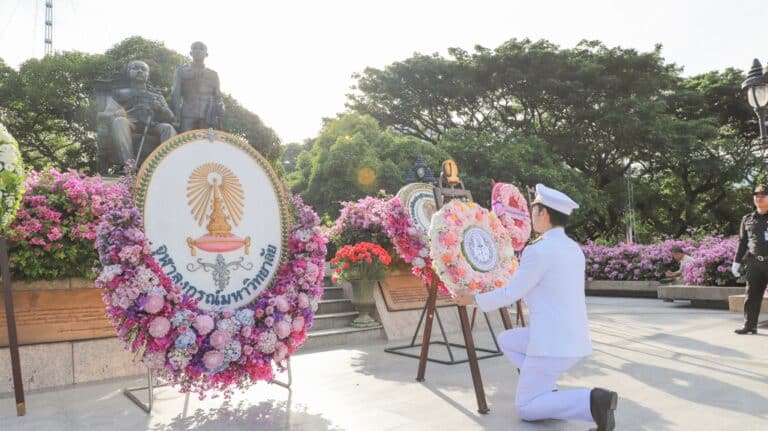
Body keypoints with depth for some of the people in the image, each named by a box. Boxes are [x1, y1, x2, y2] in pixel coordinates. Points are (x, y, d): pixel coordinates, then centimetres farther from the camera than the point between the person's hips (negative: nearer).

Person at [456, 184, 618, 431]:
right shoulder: (574, 249, 10)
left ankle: (593, 401, -13)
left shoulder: (538, 251, -18)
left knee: (526, 409, 4)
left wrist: (475, 299, 6)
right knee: (506, 341, 23)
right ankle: (546, 391, 12)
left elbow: (510, 294, -10)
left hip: (553, 343, -9)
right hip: (573, 338, 9)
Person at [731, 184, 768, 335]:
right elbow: (742, 242, 14)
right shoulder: (747, 219, 11)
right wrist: (736, 261, 10)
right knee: (752, 296, 5)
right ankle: (749, 325, 10)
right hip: (754, 263, 3)